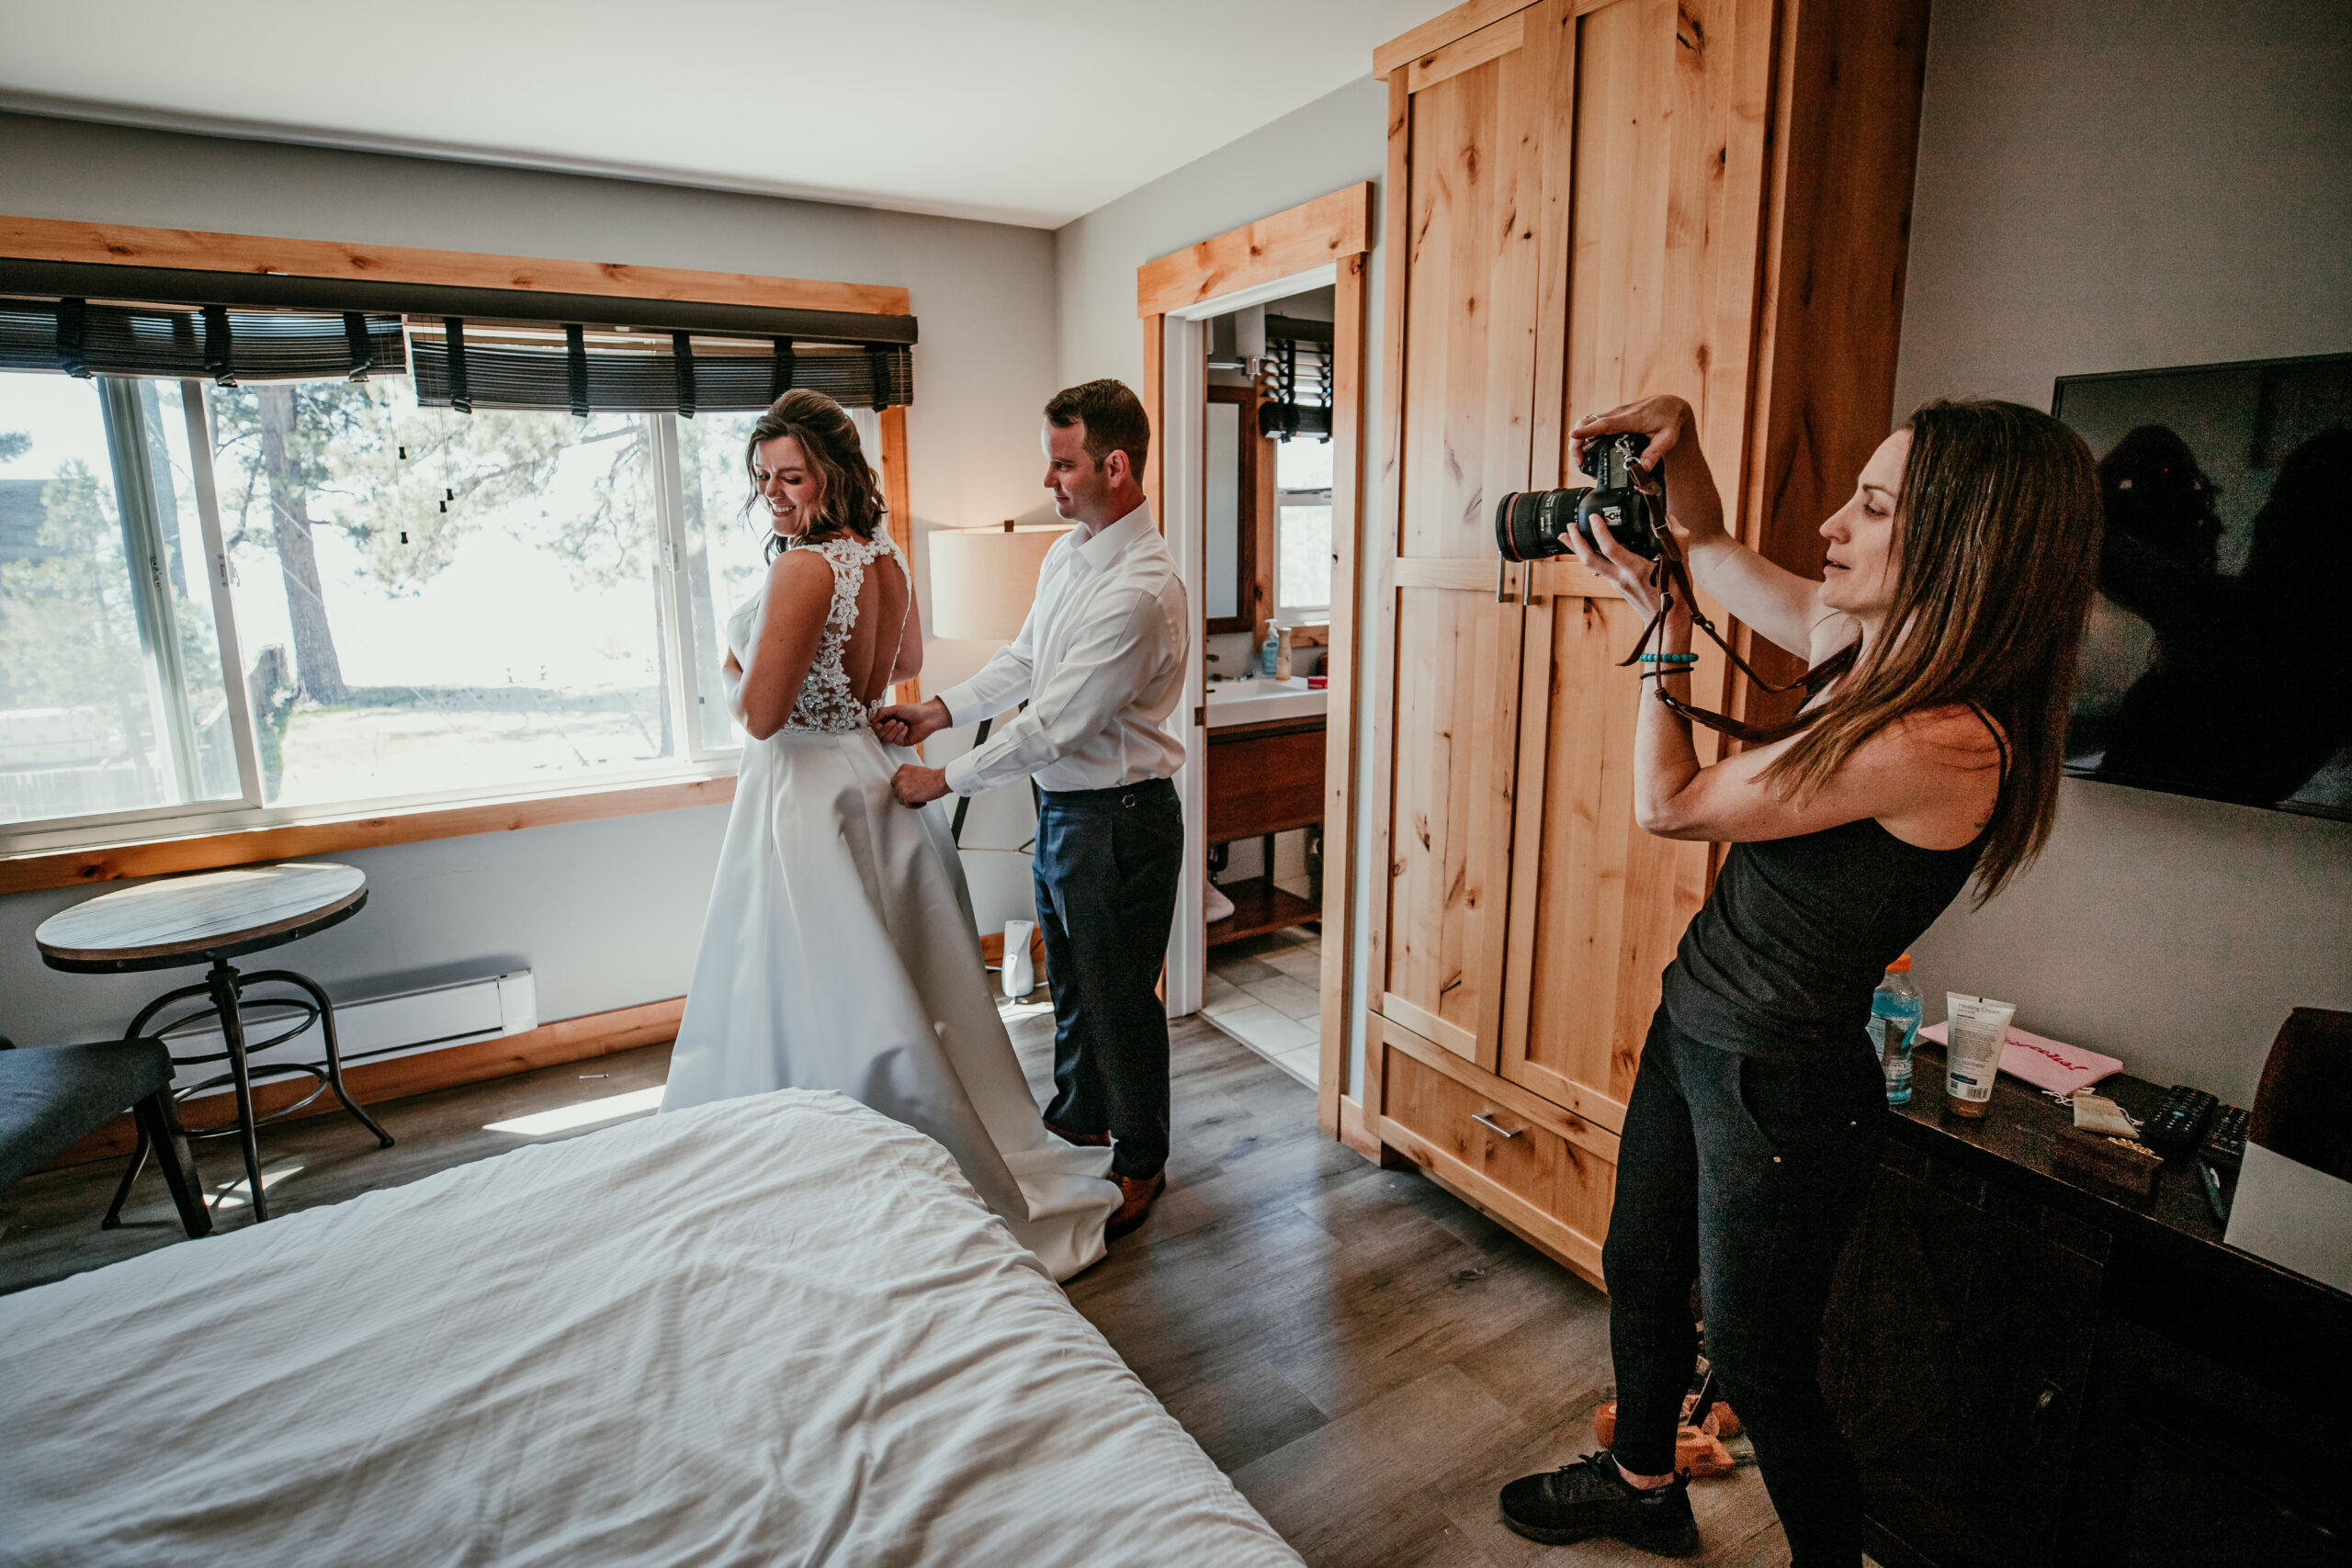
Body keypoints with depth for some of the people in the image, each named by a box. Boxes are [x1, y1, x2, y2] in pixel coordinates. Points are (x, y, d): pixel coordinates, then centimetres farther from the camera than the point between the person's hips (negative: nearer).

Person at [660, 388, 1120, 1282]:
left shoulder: (804, 567, -20)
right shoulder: (889, 559, 6)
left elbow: (761, 714, -20)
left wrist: (736, 664, -2)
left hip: (808, 790, -9)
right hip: (878, 780, 9)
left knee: (820, 997, 3)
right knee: (895, 991, 18)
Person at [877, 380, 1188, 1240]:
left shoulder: (1140, 589, -26)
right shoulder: (1068, 551, 6)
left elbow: (1057, 724, -25)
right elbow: (1025, 657, 18)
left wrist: (945, 779, -16)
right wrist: (944, 708, 5)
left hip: (1118, 818, -9)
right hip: (1062, 804, 9)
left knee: (1119, 992, 6)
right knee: (1069, 973, 24)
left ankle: (1140, 1160, 27)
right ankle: (1078, 1112, 46)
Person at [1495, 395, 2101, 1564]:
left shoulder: (1946, 741, -28)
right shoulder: (1867, 648, -2)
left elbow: (1667, 805, -20)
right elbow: (1709, 547, 14)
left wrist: (1661, 632, -10)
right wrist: (1673, 433, -3)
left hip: (1780, 1087, -9)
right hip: (1692, 1027, 9)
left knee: (1756, 1366, 13)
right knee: (1640, 1270, 26)